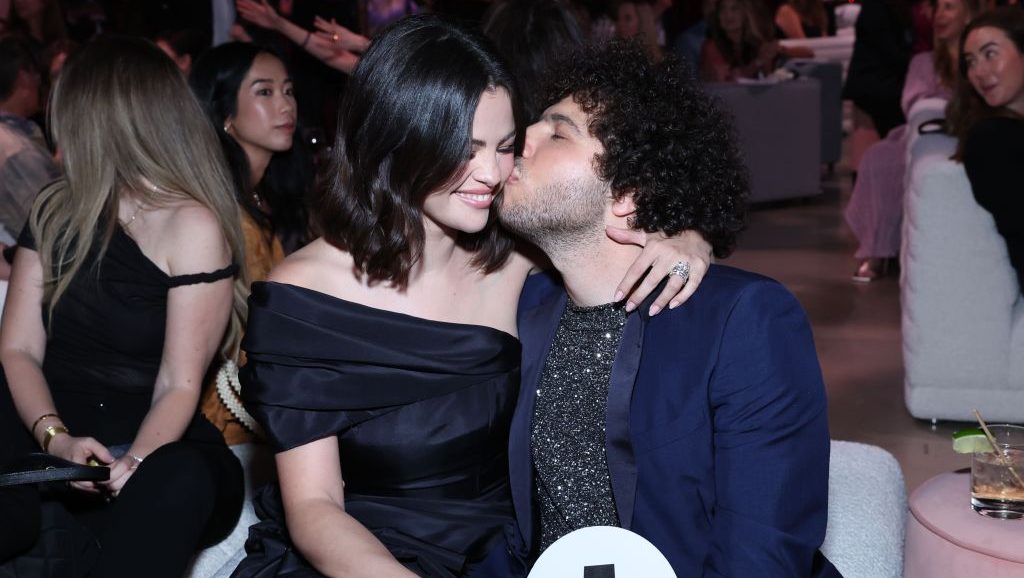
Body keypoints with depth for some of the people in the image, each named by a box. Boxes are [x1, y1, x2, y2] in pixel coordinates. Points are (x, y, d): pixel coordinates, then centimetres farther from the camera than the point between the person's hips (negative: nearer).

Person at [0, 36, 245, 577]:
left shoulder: (192, 225, -4)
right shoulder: (54, 211, 12)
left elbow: (179, 386, -9)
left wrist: (130, 467, -29)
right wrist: (54, 437, -15)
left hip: (156, 455, -2)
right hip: (54, 455, 3)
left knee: (179, 481, -37)